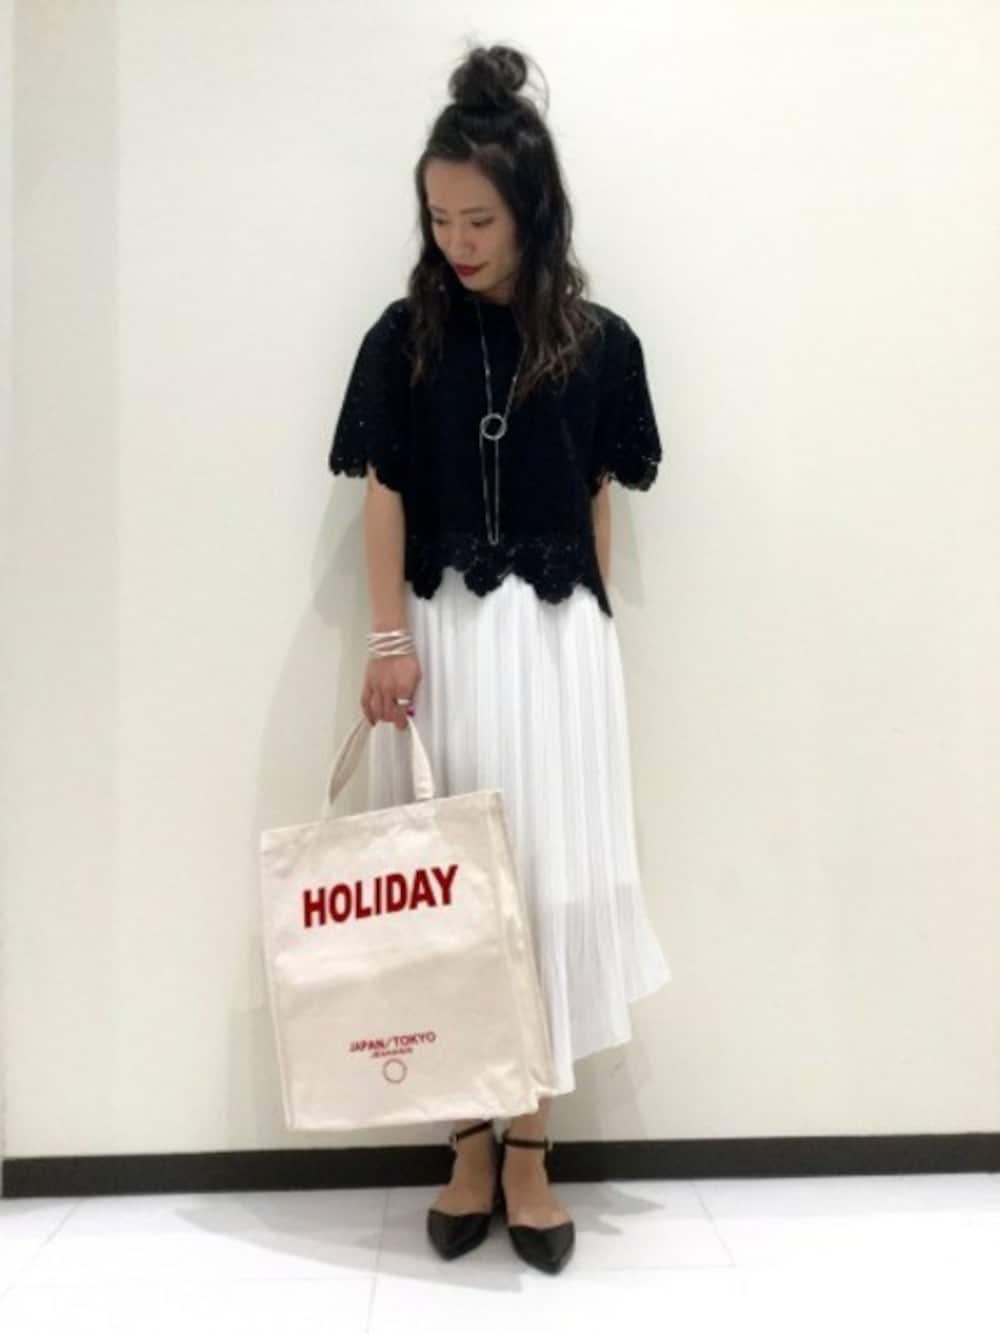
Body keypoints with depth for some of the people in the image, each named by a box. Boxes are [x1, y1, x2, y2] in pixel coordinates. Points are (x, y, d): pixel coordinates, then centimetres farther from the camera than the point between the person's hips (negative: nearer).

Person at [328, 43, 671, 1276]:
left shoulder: (598, 343, 4)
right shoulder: (405, 336, 4)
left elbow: (598, 501, 7)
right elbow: (384, 495, 0)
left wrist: (583, 632, 5)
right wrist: (390, 640, -8)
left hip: (554, 639, 0)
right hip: (439, 637, 1)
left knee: (545, 882, 2)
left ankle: (529, 1151, 17)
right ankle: (469, 1142, 19)